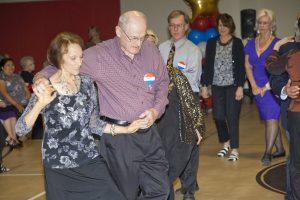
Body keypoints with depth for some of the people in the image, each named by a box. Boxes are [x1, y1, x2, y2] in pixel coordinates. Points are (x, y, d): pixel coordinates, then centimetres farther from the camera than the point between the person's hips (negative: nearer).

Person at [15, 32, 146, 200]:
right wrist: (40, 104, -27)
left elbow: (94, 124, 7)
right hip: (60, 169, -3)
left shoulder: (86, 82, 1)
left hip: (91, 161, 3)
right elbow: (20, 129, -13)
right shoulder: (46, 89, -10)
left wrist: (125, 129, -3)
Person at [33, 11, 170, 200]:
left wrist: (156, 110, -2)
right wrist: (41, 78, -25)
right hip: (119, 135, -4)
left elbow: (162, 84, 15)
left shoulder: (151, 51, 3)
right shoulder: (99, 55, -10)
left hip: (149, 132, 5)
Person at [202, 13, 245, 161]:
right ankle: (226, 142, 27)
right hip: (217, 86, 3)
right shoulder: (211, 43, 6)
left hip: (233, 85, -3)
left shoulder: (237, 43, -2)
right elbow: (208, 65, 8)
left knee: (232, 117, -3)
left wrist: (240, 87, -11)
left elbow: (241, 67, -4)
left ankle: (234, 149, 6)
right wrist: (204, 85, 4)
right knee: (218, 116, 2)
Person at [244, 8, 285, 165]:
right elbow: (248, 66, 7)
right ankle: (280, 149, 22)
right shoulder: (251, 44, 8)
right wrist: (254, 86, -2)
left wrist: (267, 86, -13)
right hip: (258, 88, 5)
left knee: (271, 118, -10)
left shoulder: (277, 44, -7)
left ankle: (268, 152, -7)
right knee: (270, 119, 12)